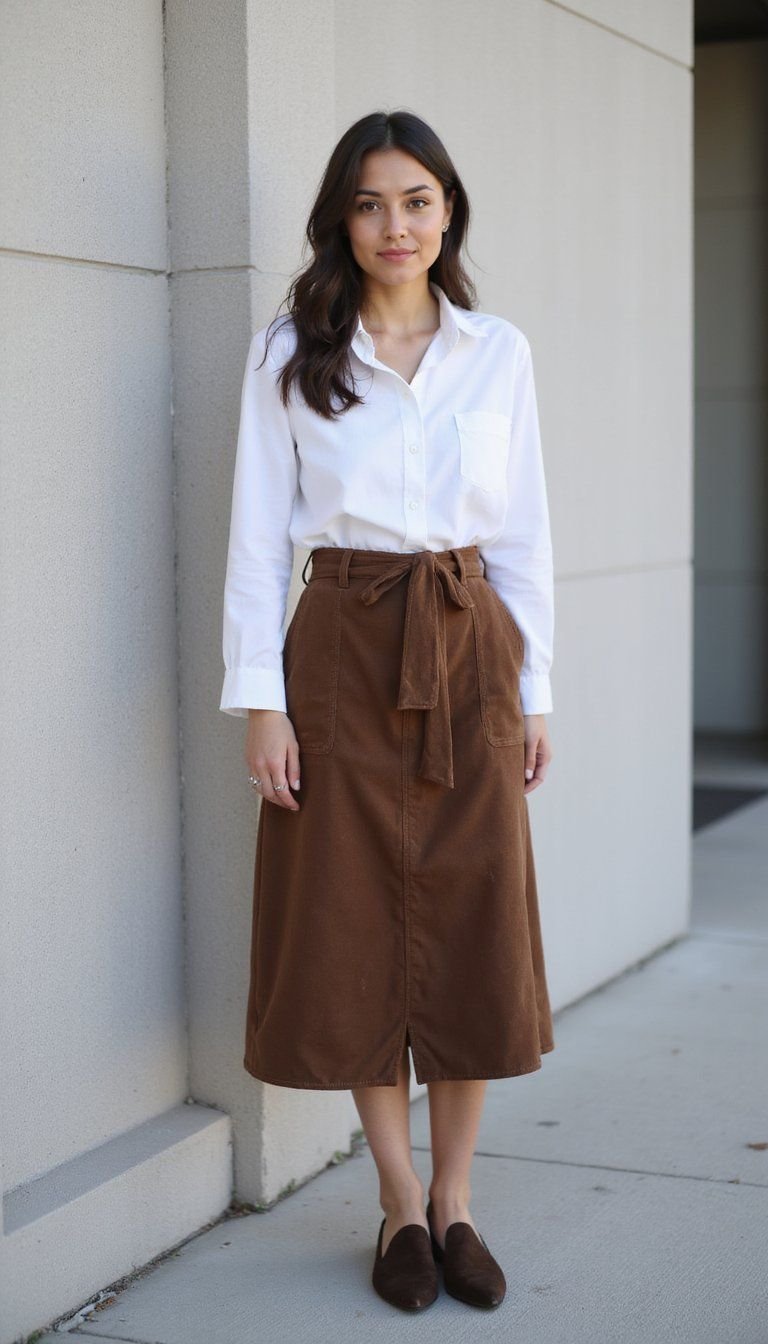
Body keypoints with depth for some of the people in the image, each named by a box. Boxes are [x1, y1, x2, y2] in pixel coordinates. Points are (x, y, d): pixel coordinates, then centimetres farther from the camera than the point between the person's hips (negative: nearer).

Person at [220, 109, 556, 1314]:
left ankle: (456, 1201, 18)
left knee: (475, 927, 3)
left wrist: (535, 692, 5)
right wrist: (260, 701, -7)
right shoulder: (289, 355, 1)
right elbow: (258, 538, -1)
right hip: (342, 654, -1)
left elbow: (526, 535, 8)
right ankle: (401, 1205, 18)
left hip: (470, 651, 2)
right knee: (358, 931, 2)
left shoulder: (500, 353, 6)